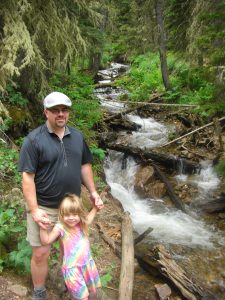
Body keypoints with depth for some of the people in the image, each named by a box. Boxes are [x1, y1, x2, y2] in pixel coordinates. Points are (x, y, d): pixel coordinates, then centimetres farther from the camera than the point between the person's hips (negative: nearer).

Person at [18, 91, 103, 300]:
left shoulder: (77, 136, 2)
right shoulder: (34, 139, -14)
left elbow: (84, 165, 9)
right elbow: (27, 176, -16)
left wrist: (93, 192, 3)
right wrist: (34, 210, -19)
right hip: (44, 207, -4)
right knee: (41, 253, 5)